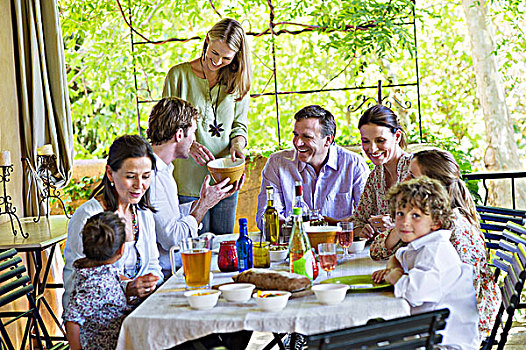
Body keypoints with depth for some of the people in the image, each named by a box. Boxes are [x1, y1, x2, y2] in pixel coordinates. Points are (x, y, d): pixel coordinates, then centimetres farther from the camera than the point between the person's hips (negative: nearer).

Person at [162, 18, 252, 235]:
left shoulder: (237, 81, 8)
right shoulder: (179, 75, -2)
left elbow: (239, 126, 12)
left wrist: (237, 145, -10)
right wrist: (189, 144, -19)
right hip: (188, 180, -3)